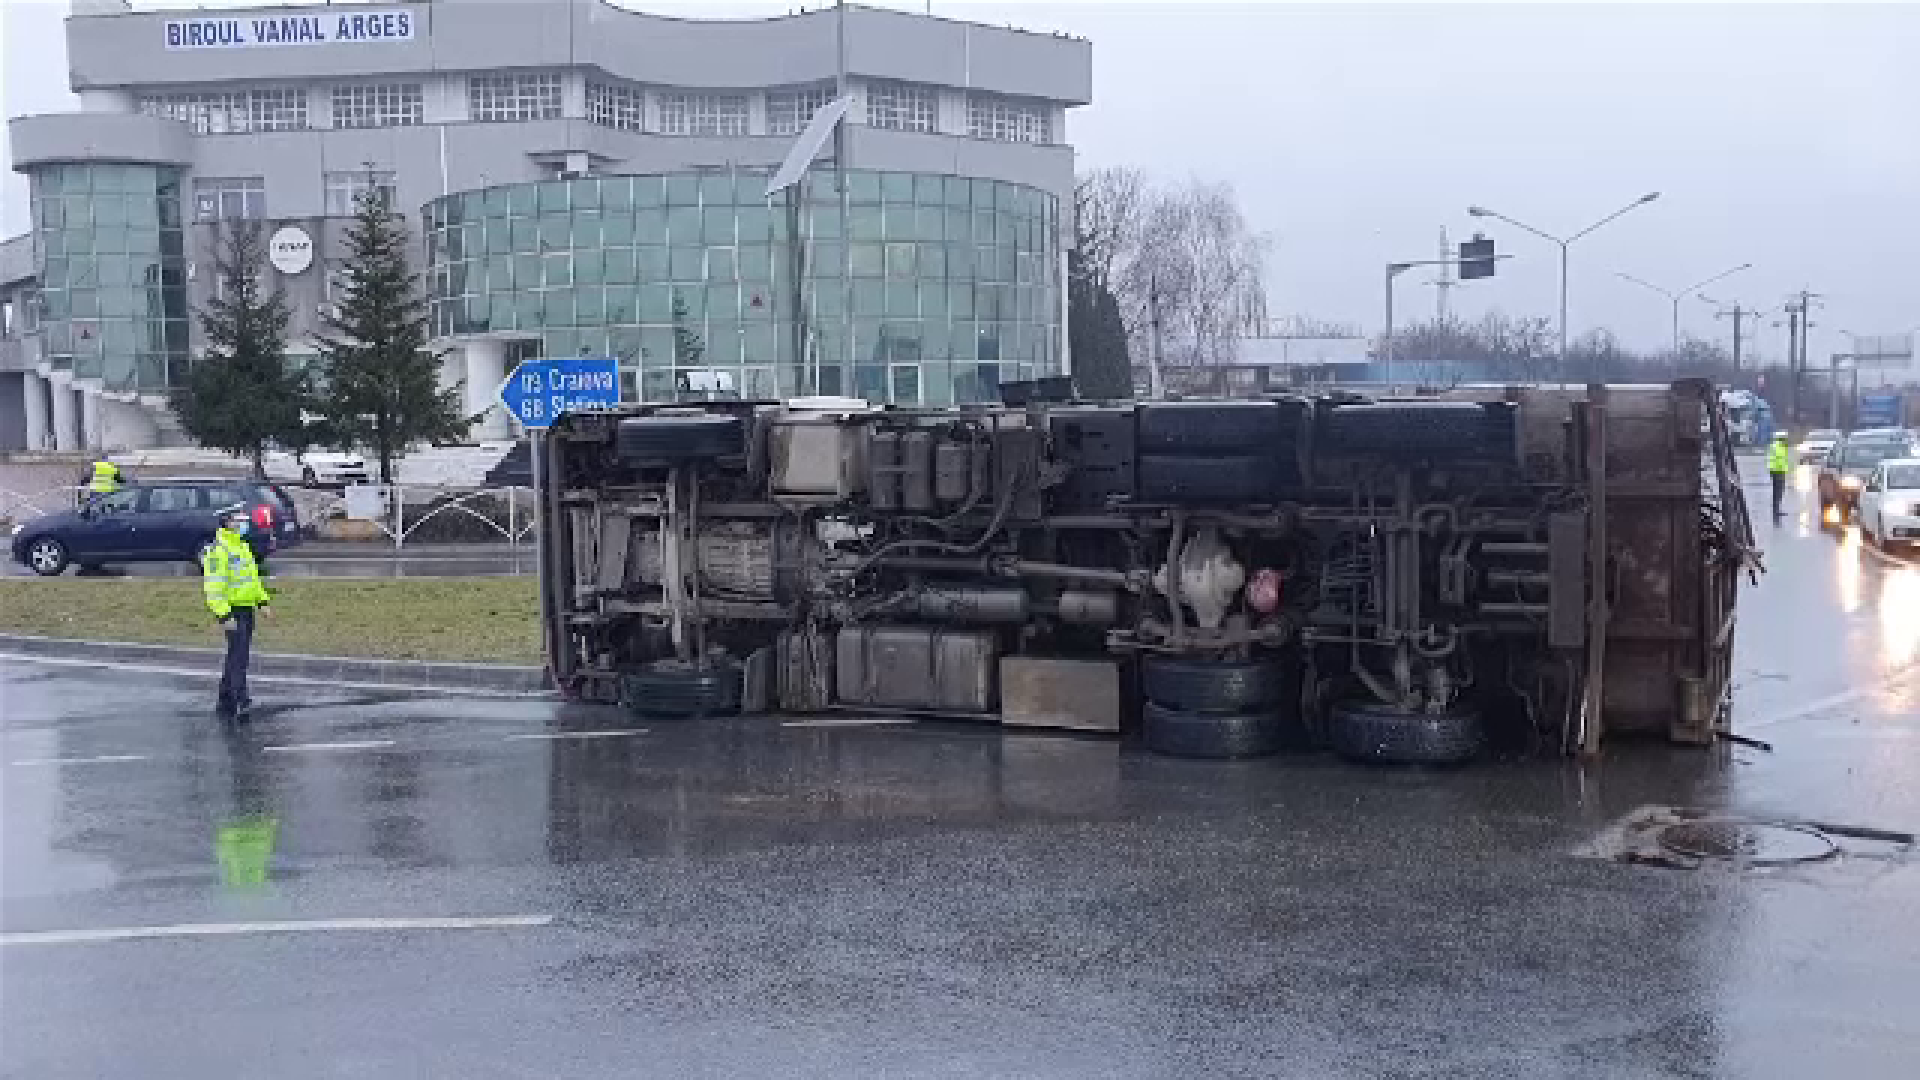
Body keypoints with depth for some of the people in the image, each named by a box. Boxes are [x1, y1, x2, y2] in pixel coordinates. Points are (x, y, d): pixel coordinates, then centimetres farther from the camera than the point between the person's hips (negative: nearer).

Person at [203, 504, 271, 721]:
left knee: (236, 656, 13)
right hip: (232, 610, -9)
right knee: (238, 656, -14)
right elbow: (214, 585, -20)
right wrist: (224, 615, -25)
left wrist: (262, 601, 19)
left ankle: (225, 703, 21)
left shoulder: (242, 546, 16)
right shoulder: (219, 549, -15)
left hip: (247, 608, 9)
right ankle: (242, 702, -18)